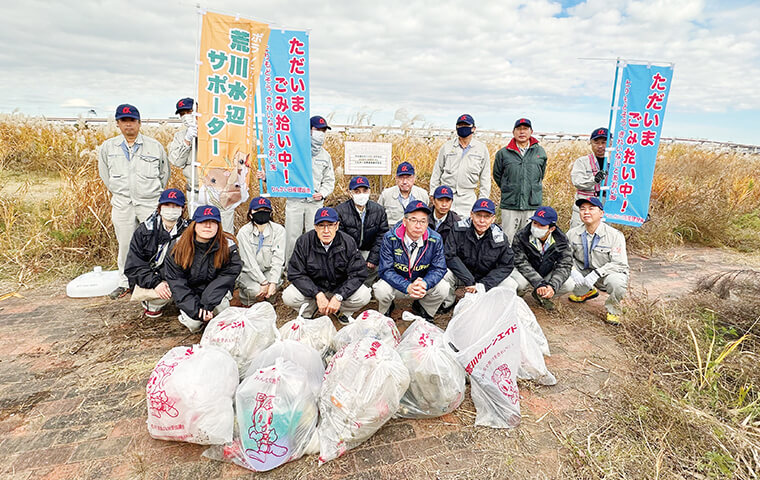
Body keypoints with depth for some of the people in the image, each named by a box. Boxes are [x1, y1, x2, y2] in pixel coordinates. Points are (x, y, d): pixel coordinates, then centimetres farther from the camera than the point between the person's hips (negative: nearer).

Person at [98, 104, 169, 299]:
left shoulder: (155, 146, 3)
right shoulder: (107, 147, 8)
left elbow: (165, 173, 12)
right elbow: (104, 173, 21)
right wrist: (118, 192, 15)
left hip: (150, 203, -2)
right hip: (122, 204, 2)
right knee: (125, 244, 9)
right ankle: (125, 283, 23)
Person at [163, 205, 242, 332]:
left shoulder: (227, 246, -17)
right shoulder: (179, 246, -14)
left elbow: (228, 275, -15)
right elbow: (175, 281, -12)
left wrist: (207, 304, -26)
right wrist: (195, 309, -22)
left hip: (216, 290, -1)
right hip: (189, 292, 1)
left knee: (220, 306, -32)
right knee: (193, 324, -19)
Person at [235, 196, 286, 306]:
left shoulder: (278, 230, -8)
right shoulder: (244, 232, -10)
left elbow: (278, 260, -14)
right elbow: (249, 262, -17)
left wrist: (272, 283, -26)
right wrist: (264, 282, -26)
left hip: (269, 271, 1)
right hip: (249, 272, -1)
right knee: (256, 289, -29)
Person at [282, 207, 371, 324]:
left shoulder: (348, 242, -16)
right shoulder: (304, 242, -16)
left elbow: (358, 274, -17)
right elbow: (295, 274, -16)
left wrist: (339, 297, -29)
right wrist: (318, 294, -28)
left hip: (340, 288, 0)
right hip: (313, 287, 1)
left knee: (364, 296, -26)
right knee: (288, 297, -25)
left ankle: (344, 312, 9)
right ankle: (309, 312, 10)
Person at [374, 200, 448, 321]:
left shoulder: (435, 240, -15)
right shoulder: (390, 238, -21)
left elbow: (439, 269, -10)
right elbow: (386, 270, -21)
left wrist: (424, 284, -32)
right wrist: (408, 287, -37)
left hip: (422, 281, 2)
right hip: (397, 284, -2)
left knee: (442, 289, -22)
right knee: (381, 290, -31)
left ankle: (421, 308, 12)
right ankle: (385, 311, 9)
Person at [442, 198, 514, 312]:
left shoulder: (500, 237, -13)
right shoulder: (459, 229, -17)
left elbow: (506, 266, -9)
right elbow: (450, 256, -21)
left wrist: (483, 284, -22)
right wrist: (469, 281, -28)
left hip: (486, 277, 2)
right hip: (460, 274, -2)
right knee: (445, 274, -32)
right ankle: (448, 303, 2)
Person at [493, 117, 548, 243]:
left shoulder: (540, 152, 7)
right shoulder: (503, 153, 2)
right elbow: (497, 175, 14)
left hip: (533, 205, 1)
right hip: (509, 206, -1)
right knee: (507, 239, 0)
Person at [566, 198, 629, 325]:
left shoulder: (615, 235, -15)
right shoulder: (573, 233, -5)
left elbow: (620, 264, -19)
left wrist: (597, 273, -31)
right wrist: (572, 270, -24)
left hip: (606, 274, -4)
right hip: (584, 273, 5)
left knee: (616, 281, -38)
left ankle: (613, 310, -2)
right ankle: (587, 292, 16)